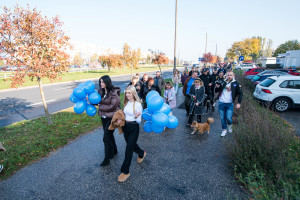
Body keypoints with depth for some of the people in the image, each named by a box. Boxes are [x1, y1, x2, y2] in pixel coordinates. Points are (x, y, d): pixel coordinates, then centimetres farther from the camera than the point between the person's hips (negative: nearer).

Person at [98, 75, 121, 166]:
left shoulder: (114, 92, -18)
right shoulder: (101, 91, 3)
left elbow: (112, 106, -20)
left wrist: (101, 107, -13)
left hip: (111, 117, -7)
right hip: (103, 117, 7)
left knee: (106, 137, -5)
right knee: (109, 135, 20)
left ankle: (107, 159, 9)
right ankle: (114, 150, 42)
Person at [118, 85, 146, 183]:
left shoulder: (138, 104, -15)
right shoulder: (126, 103, 4)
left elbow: (139, 121, -13)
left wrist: (136, 117, -33)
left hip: (134, 128, -7)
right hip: (125, 126, 7)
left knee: (128, 149, -3)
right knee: (131, 144, 23)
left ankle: (125, 171, 12)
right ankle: (142, 153, 54)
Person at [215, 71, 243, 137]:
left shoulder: (235, 83, 1)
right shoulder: (223, 82, 8)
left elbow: (240, 93, 3)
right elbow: (216, 91, 14)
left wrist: (239, 103, -6)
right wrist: (217, 87, -9)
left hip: (229, 104, -2)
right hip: (221, 103, 3)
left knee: (228, 118, -8)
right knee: (222, 118, 8)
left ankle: (230, 125, 25)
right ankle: (224, 130, 25)